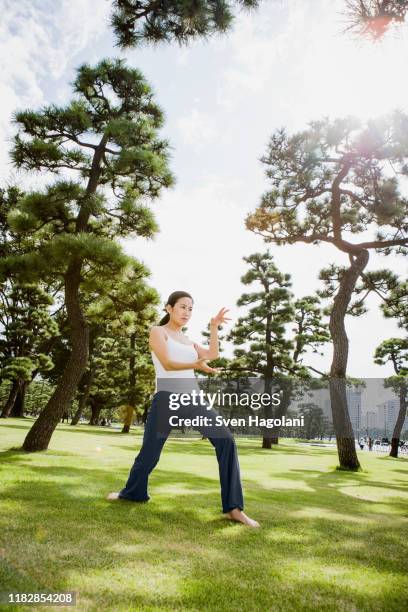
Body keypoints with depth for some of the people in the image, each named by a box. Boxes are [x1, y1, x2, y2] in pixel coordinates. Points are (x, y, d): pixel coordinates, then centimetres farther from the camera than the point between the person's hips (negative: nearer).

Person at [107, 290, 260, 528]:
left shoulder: (187, 339, 22)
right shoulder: (158, 331, 3)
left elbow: (212, 355, 11)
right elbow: (167, 364, -12)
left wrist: (214, 327, 8)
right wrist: (195, 365, -28)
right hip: (167, 397, -4)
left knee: (226, 440, -13)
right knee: (150, 451, 5)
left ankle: (234, 508, -10)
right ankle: (132, 492, 37)